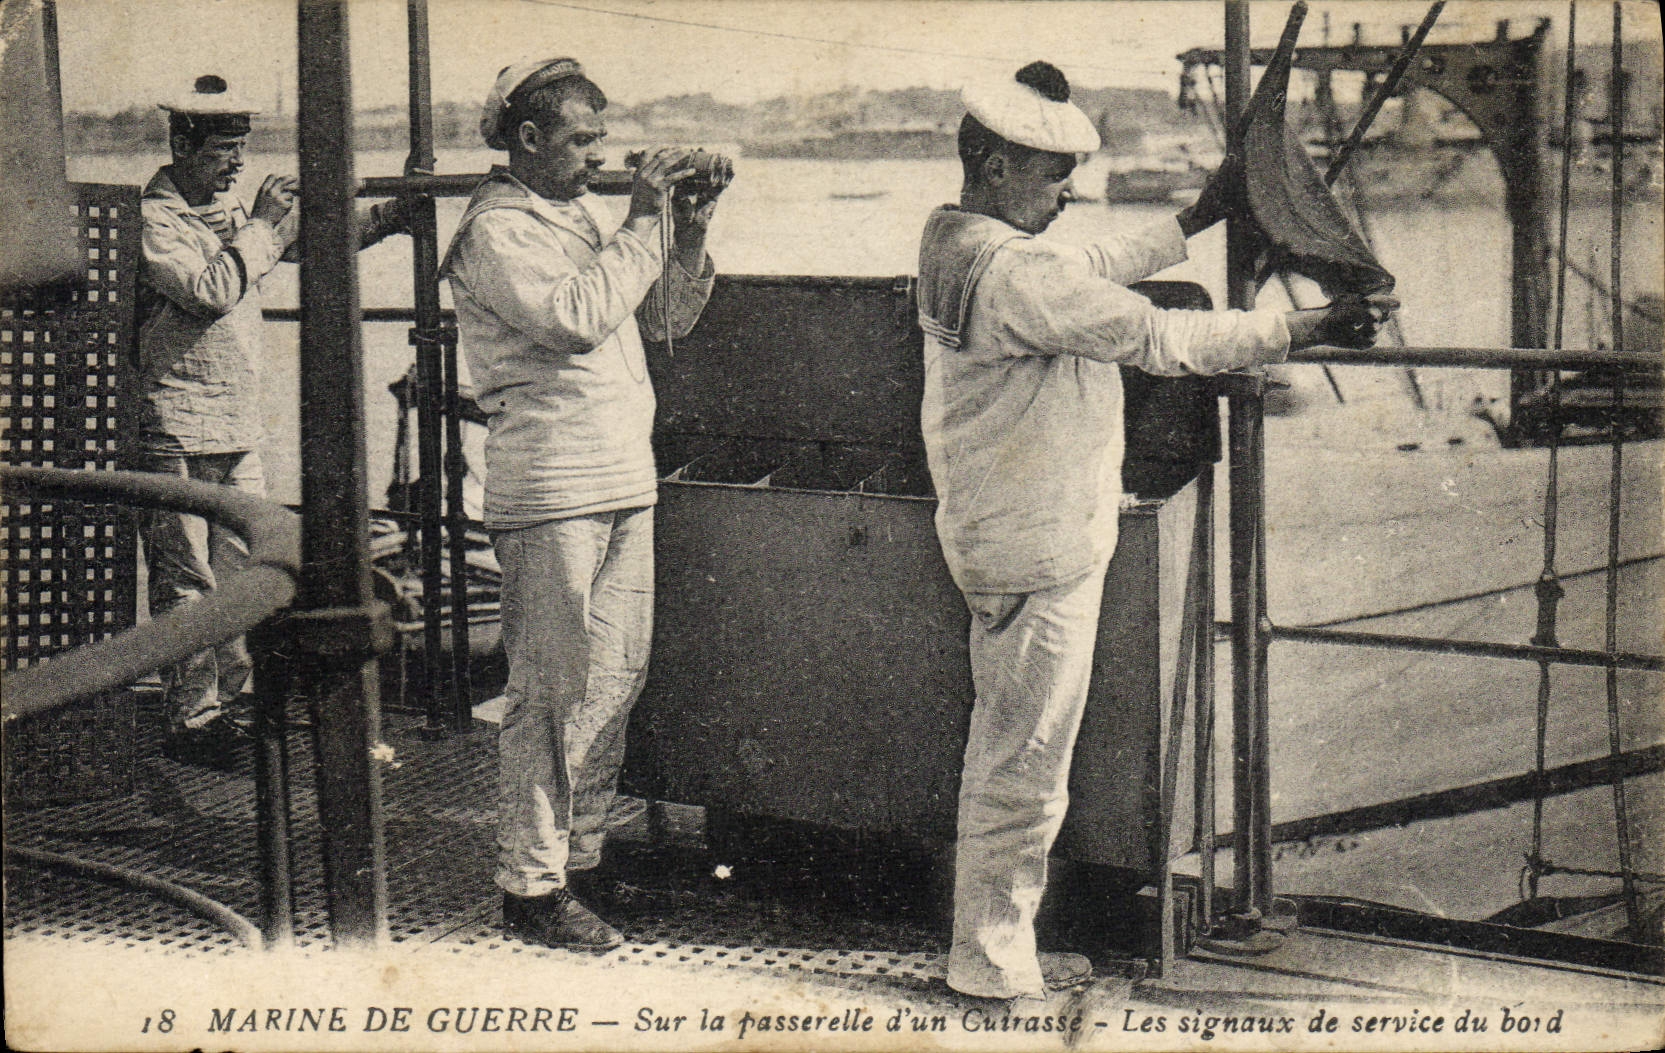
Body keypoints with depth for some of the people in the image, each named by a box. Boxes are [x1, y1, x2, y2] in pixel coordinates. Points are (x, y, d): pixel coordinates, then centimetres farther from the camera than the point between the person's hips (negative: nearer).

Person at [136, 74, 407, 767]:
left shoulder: (231, 212, 15)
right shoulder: (153, 218, -9)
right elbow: (211, 291, -21)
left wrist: (388, 216, -1)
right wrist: (259, 224, -13)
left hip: (241, 427, 7)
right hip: (177, 430, -7)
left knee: (243, 572, 9)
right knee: (185, 580, -2)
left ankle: (235, 699, 18)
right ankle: (190, 718, 3)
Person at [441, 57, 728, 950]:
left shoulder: (582, 217, 19)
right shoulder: (497, 230, -8)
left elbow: (665, 318, 19)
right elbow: (579, 314, -23)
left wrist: (690, 230, 6)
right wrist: (642, 220, -14)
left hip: (624, 480, 9)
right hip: (549, 495, -9)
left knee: (615, 682, 12)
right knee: (553, 694, -5)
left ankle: (582, 856, 23)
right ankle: (531, 887, 3)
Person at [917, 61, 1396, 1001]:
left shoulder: (956, 247, 9)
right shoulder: (1016, 271, -22)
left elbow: (1090, 271, 23)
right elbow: (1157, 337, -21)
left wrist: (1195, 221, 27)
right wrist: (1305, 329, -16)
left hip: (1000, 540, 11)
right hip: (1042, 554, -11)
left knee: (1006, 754, 18)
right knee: (1027, 762, 0)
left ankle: (996, 946, 28)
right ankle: (994, 961, 11)